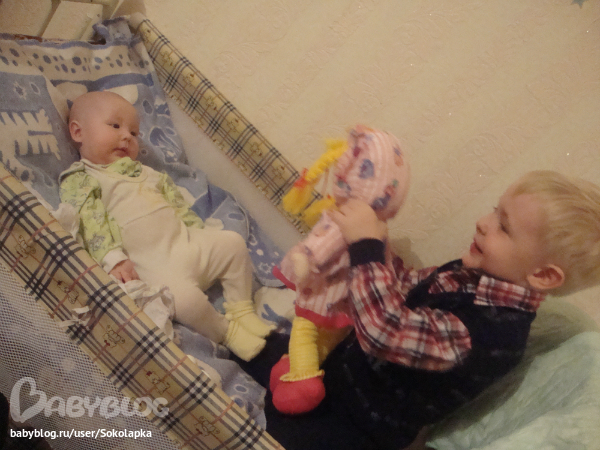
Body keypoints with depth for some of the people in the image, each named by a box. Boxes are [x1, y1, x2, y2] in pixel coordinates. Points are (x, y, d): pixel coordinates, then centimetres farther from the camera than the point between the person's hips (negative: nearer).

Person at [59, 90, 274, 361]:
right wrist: (114, 259, -22)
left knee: (233, 242, -2)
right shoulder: (77, 181, 5)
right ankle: (227, 332, -4)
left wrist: (199, 232, 15)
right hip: (151, 264, -7)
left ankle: (242, 312, 9)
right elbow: (91, 224, -9)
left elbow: (177, 203, 25)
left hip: (187, 243, 8)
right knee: (184, 296, -32)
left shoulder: (143, 172, 26)